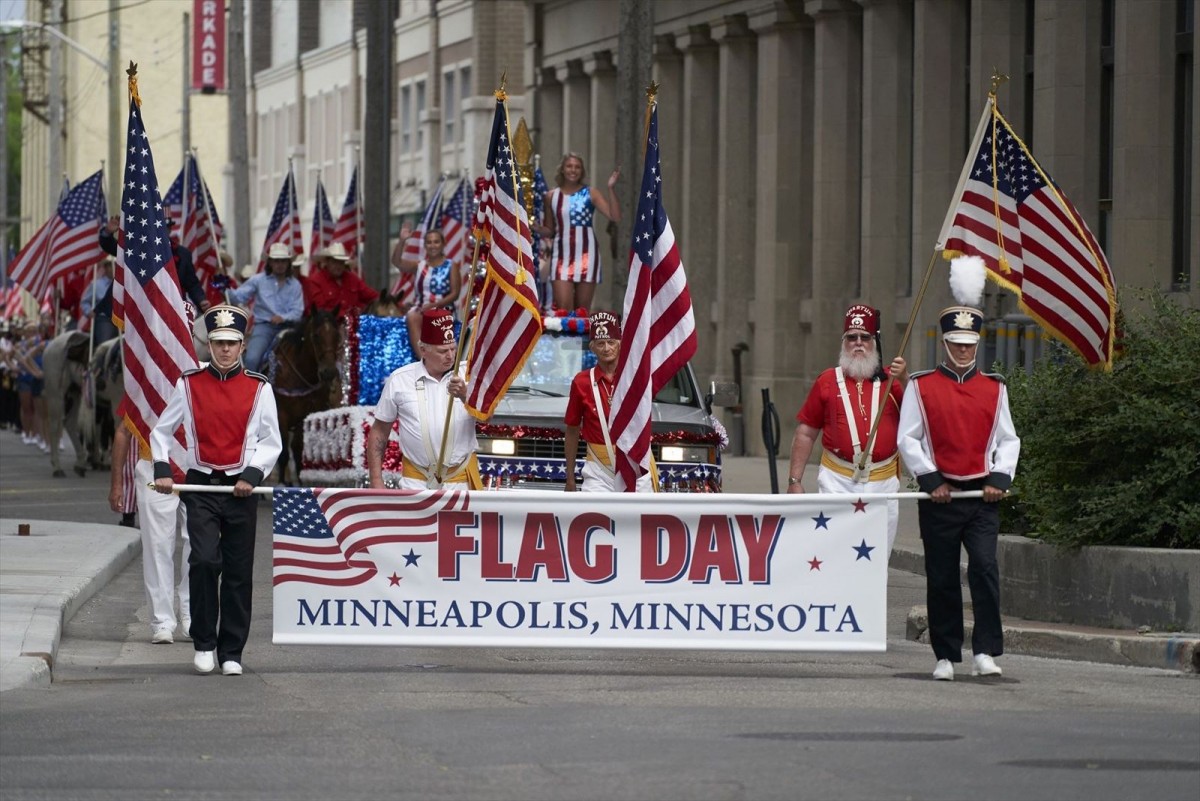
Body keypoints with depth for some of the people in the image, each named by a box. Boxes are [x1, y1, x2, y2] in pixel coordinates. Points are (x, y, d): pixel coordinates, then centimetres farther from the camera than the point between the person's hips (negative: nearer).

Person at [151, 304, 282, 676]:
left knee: (239, 573, 3)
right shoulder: (188, 384, 4)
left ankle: (231, 653, 11)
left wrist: (252, 475, -8)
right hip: (200, 487, -1)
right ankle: (203, 642, -4)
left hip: (241, 490, 1)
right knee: (204, 560, -17)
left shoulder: (259, 388, 4)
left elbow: (272, 442, 7)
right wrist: (162, 470, -1)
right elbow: (162, 431, 13)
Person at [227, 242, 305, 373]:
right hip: (263, 326, -1)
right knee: (252, 359, -25)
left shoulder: (295, 284, 11)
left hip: (287, 326, 1)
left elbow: (297, 312, 1)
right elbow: (238, 297, 2)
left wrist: (283, 318, -18)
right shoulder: (258, 280, 8)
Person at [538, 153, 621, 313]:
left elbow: (615, 216, -8)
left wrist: (611, 189, -15)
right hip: (562, 255, 1)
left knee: (582, 310, 2)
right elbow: (549, 230, 14)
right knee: (563, 308, -11)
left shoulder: (590, 195, 2)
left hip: (586, 254, -1)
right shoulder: (552, 196, 8)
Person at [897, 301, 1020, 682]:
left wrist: (999, 479, -3)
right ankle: (946, 657, 12)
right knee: (942, 580, 3)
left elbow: (1008, 440, 11)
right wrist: (931, 481, -8)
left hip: (982, 495, 1)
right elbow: (908, 439, 0)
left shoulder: (994, 387, 10)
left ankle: (986, 652, -14)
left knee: (985, 568, -15)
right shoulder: (920, 386, 4)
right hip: (939, 495, -1)